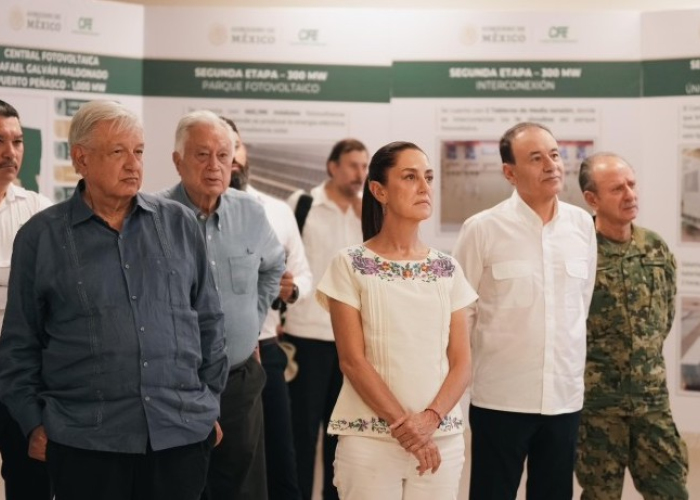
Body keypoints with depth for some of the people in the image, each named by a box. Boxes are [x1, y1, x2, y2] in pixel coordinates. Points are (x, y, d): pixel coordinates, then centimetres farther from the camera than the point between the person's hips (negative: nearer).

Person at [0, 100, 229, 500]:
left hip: (185, 432, 2)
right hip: (86, 440, -2)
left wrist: (210, 402, 11)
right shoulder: (41, 236, 1)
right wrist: (34, 423, 2)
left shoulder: (180, 225, 6)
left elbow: (209, 320, 11)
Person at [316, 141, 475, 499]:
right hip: (369, 440, -3)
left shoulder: (447, 269, 6)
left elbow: (461, 363, 4)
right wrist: (403, 424, -14)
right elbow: (352, 361, -8)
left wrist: (430, 419, -12)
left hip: (442, 439, 3)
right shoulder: (351, 265, -3)